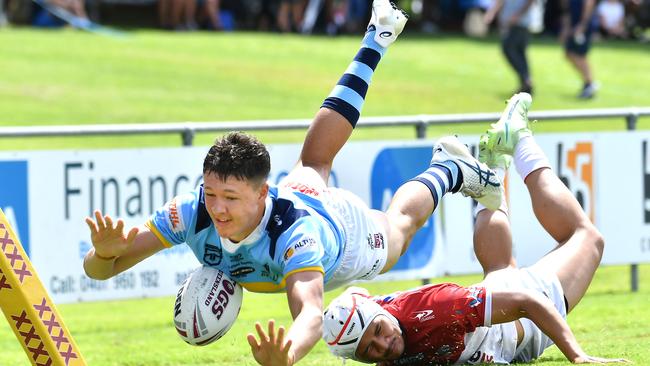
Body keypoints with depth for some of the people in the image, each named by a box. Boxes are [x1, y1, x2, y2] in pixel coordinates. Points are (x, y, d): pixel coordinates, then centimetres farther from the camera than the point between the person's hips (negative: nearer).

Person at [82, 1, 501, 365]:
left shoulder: (296, 233, -52)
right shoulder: (192, 211, -42)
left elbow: (311, 315, -67)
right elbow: (96, 270, -39)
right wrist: (105, 254, -62)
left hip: (350, 233, -5)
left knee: (400, 221, 30)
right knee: (314, 161, 36)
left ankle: (452, 169, 58)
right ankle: (376, 41, 56)